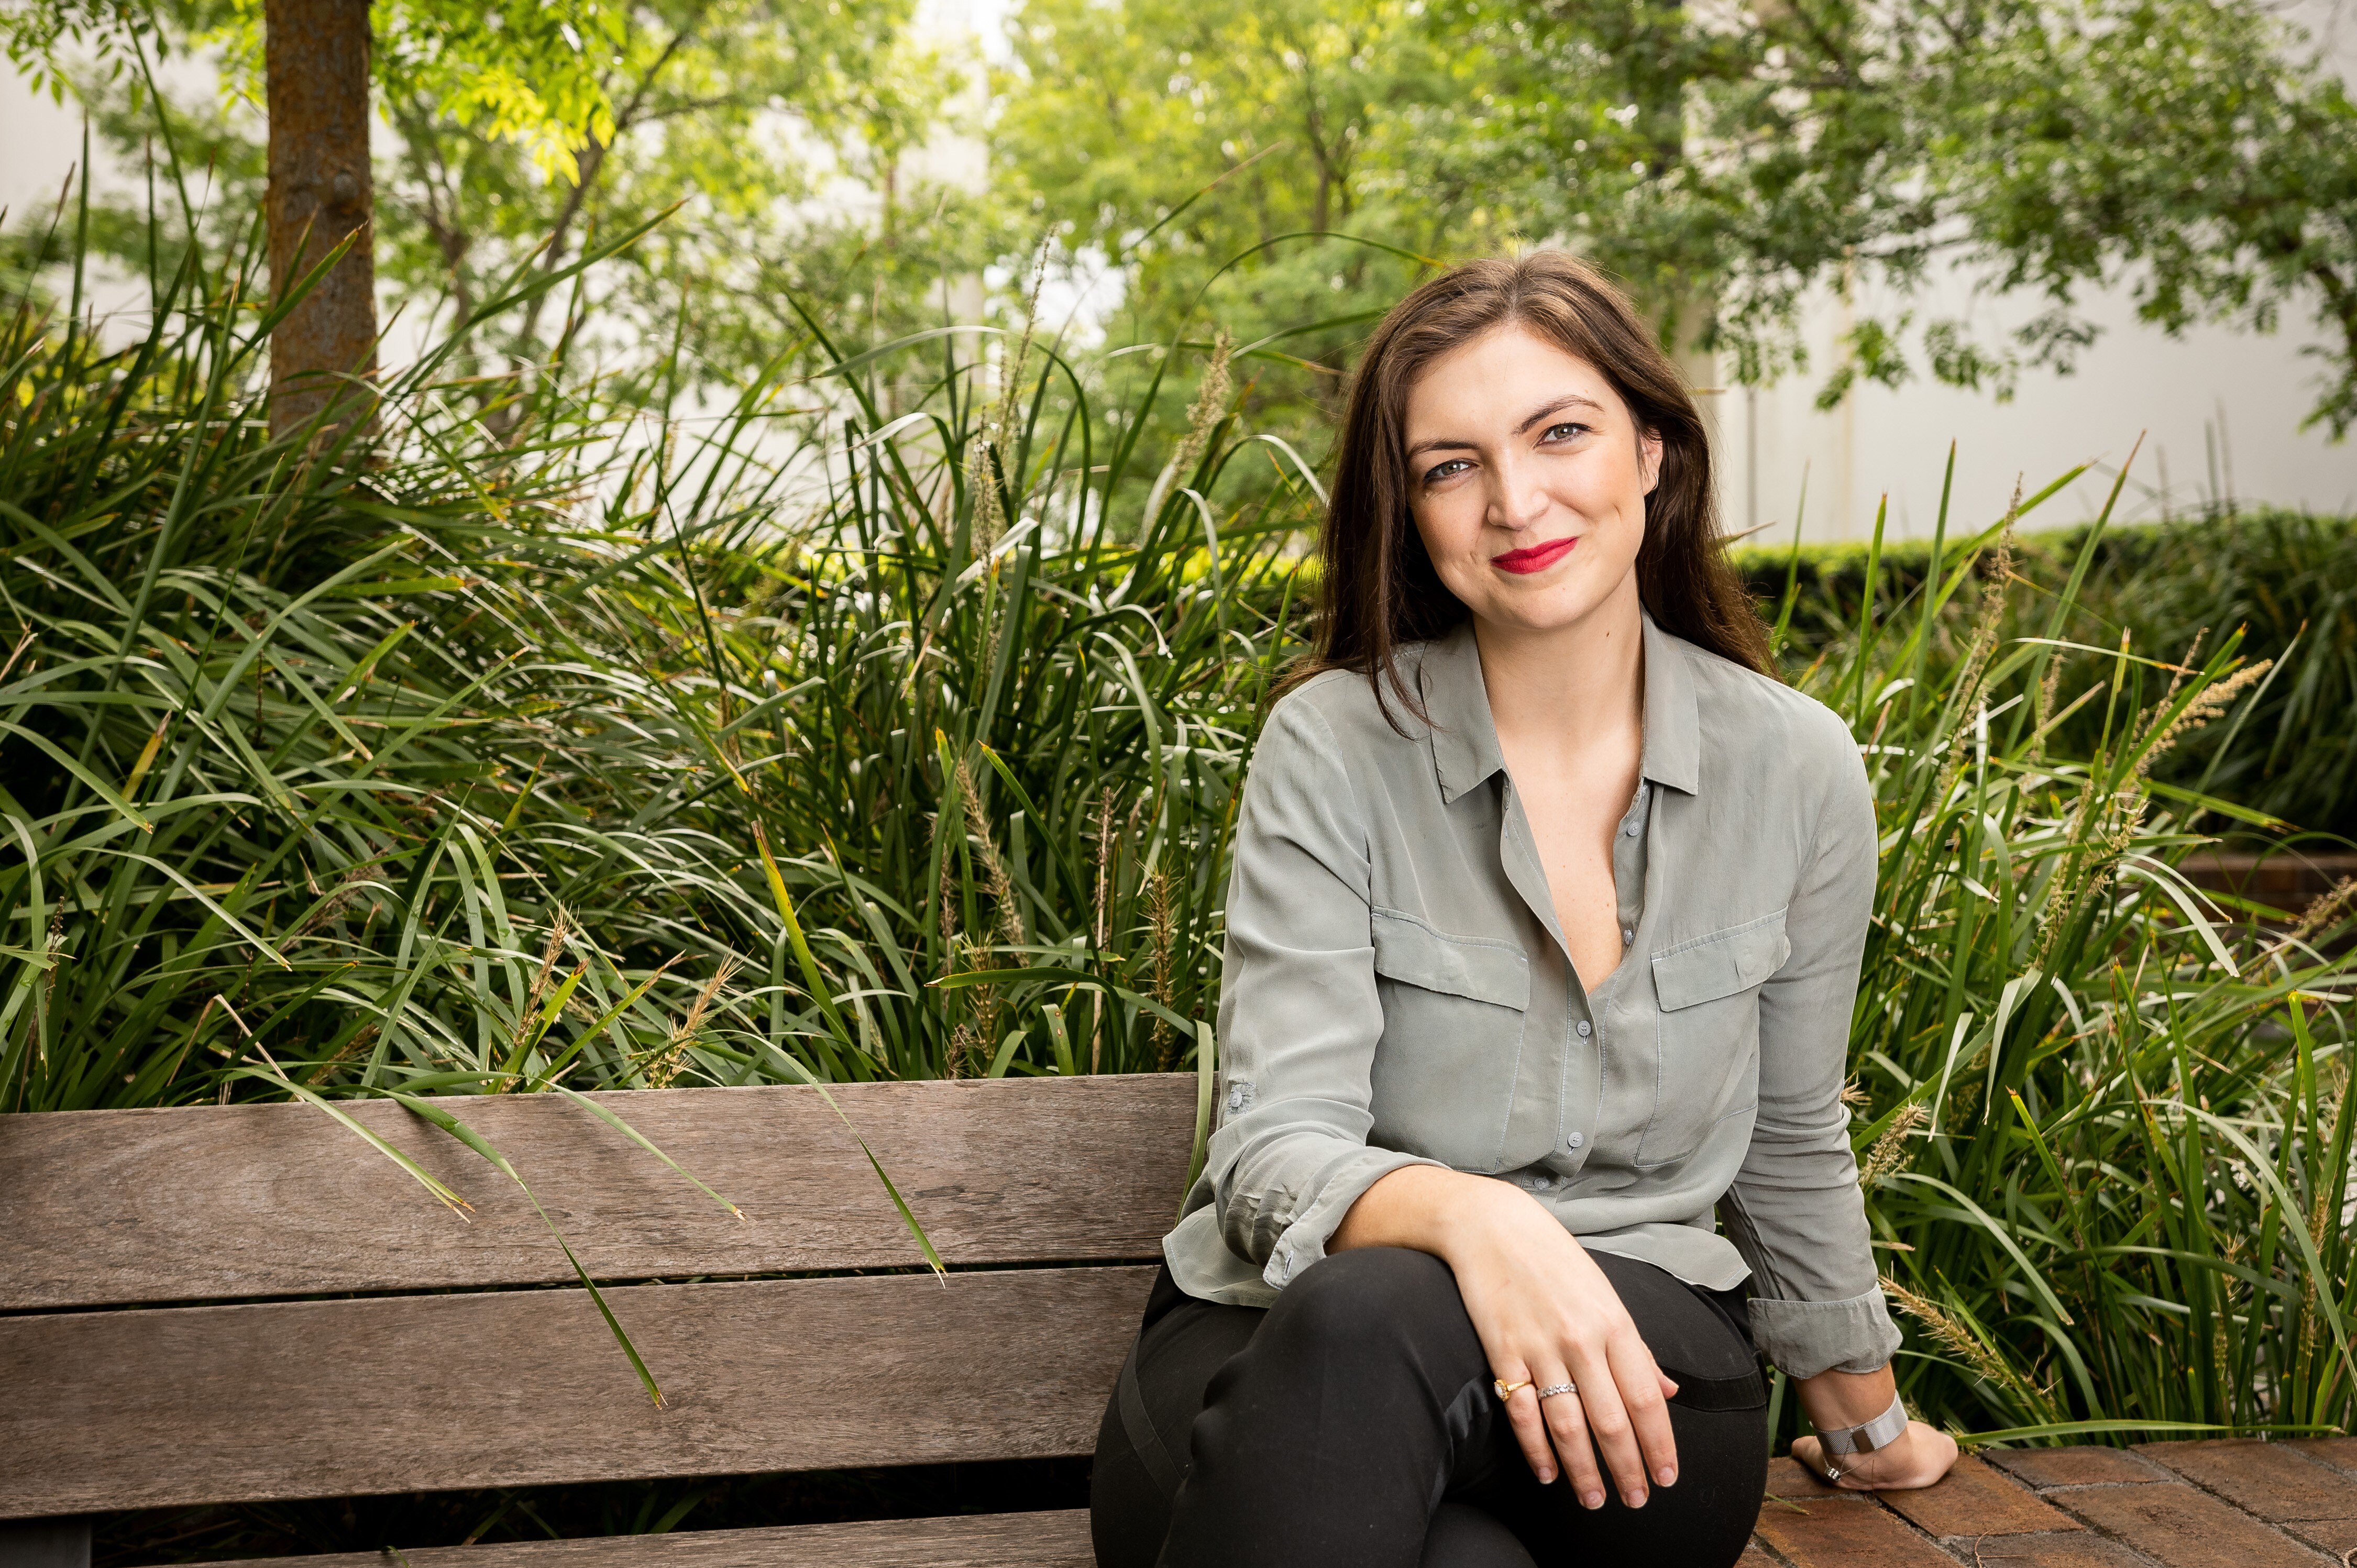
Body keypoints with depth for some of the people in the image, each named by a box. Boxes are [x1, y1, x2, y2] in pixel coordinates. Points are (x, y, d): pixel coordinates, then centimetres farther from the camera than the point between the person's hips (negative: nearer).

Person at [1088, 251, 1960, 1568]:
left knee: (1380, 1317, -35)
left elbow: (1793, 1151, 16)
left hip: (1638, 1376, 1)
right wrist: (1468, 1214, -34)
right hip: (1277, 1347, -1)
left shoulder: (1797, 769, 2)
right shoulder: (1334, 746, -5)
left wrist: (1867, 1425, 28)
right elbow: (1278, 1153, -12)